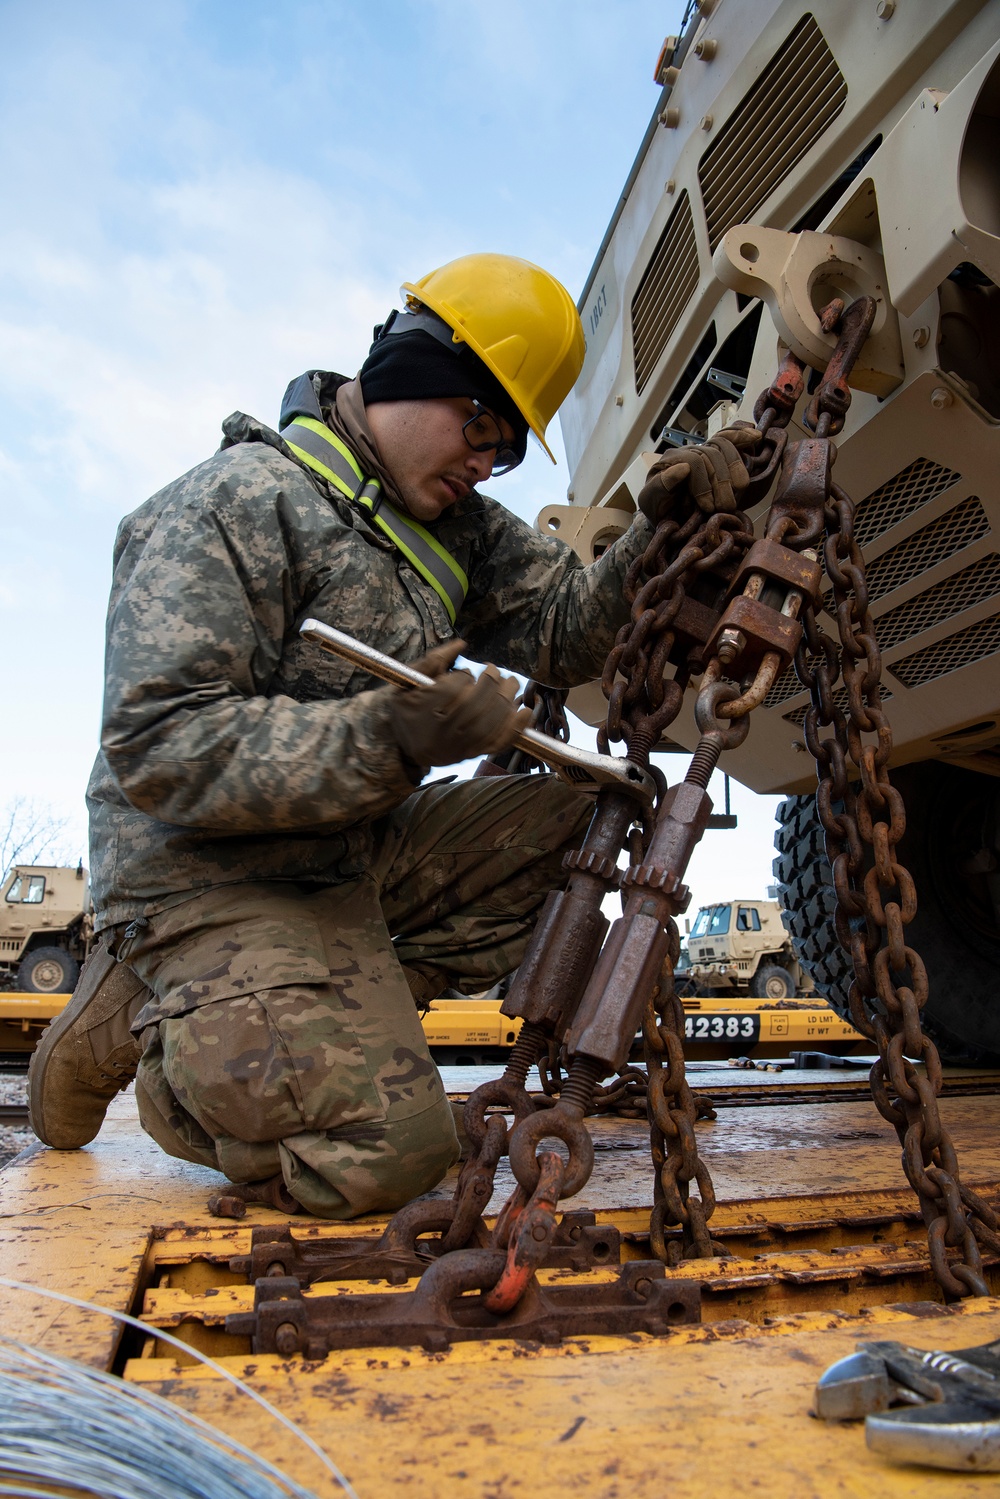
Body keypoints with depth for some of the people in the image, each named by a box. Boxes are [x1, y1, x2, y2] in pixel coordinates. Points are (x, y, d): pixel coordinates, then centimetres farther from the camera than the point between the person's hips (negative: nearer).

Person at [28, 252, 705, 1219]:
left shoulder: (459, 525, 11)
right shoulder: (234, 503, -14)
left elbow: (567, 631, 2)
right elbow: (156, 749, -22)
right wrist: (387, 737, -31)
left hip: (361, 851, 8)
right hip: (210, 877, -7)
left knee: (571, 816, -5)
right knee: (386, 1152, -19)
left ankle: (346, 1004, -6)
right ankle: (148, 1024, 5)